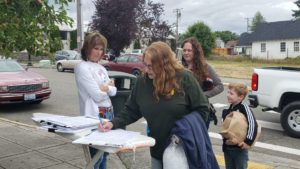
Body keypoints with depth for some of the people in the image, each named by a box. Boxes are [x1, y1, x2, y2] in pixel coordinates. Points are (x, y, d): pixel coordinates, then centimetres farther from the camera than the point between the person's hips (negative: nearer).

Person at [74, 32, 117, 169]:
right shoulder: (82, 67, -12)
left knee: (104, 153, 17)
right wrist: (108, 85, 1)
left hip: (109, 113, 8)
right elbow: (97, 95, -17)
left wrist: (104, 87, -10)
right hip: (95, 115, -8)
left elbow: (113, 91, 8)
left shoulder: (101, 68, 14)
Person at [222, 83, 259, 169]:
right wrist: (226, 140, -12)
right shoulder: (228, 110, 6)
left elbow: (253, 124, -22)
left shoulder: (244, 108, -15)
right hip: (227, 148, 7)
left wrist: (248, 142, -24)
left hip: (240, 149, -6)